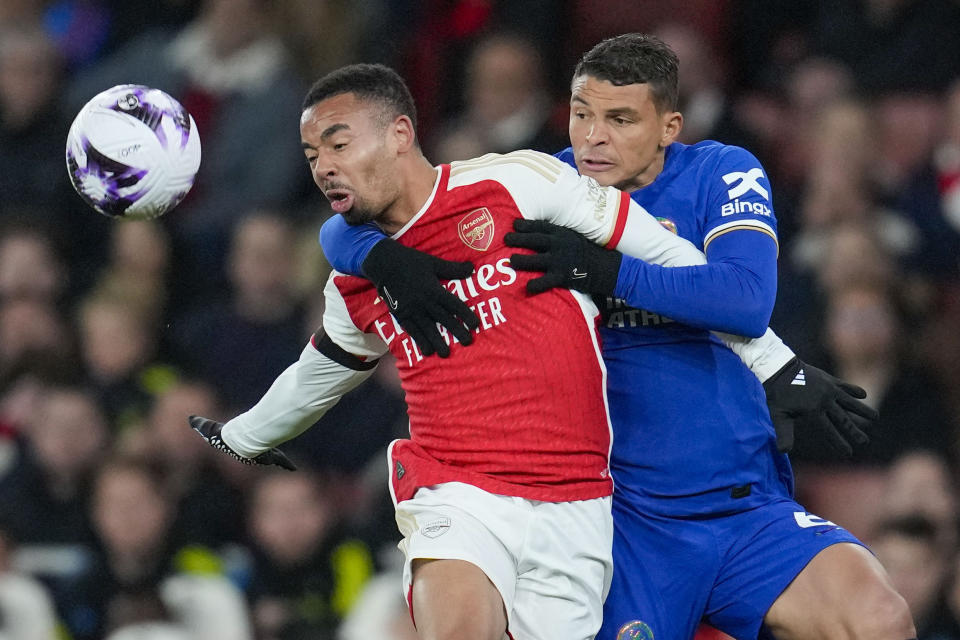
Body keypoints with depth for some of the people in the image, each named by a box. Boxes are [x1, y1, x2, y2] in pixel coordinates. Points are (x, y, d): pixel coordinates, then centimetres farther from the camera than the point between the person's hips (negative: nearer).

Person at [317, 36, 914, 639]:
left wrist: (606, 271, -27)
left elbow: (749, 299, -19)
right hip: (623, 516, 0)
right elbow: (347, 228, 0)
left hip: (748, 502, 0)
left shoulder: (721, 175, 1)